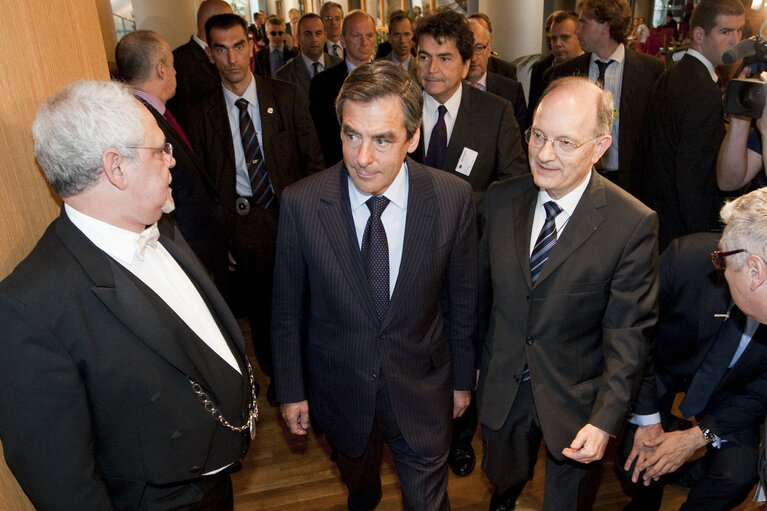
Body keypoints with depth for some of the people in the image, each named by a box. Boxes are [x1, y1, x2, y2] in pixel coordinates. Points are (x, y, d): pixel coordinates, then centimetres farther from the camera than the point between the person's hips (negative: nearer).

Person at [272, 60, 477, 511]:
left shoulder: (453, 198, -18)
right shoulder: (301, 203, -19)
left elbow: (462, 299, -6)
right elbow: (288, 309, -8)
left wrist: (462, 379, 4)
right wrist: (291, 390, 1)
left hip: (423, 390, 0)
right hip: (339, 389, 1)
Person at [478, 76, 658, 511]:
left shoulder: (634, 224, -21)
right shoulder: (500, 199, -9)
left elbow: (628, 333, -17)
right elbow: (483, 287, 0)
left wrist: (606, 421, -21)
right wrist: (475, 361, 8)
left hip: (574, 396, -3)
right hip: (501, 388, 4)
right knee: (503, 475, 30)